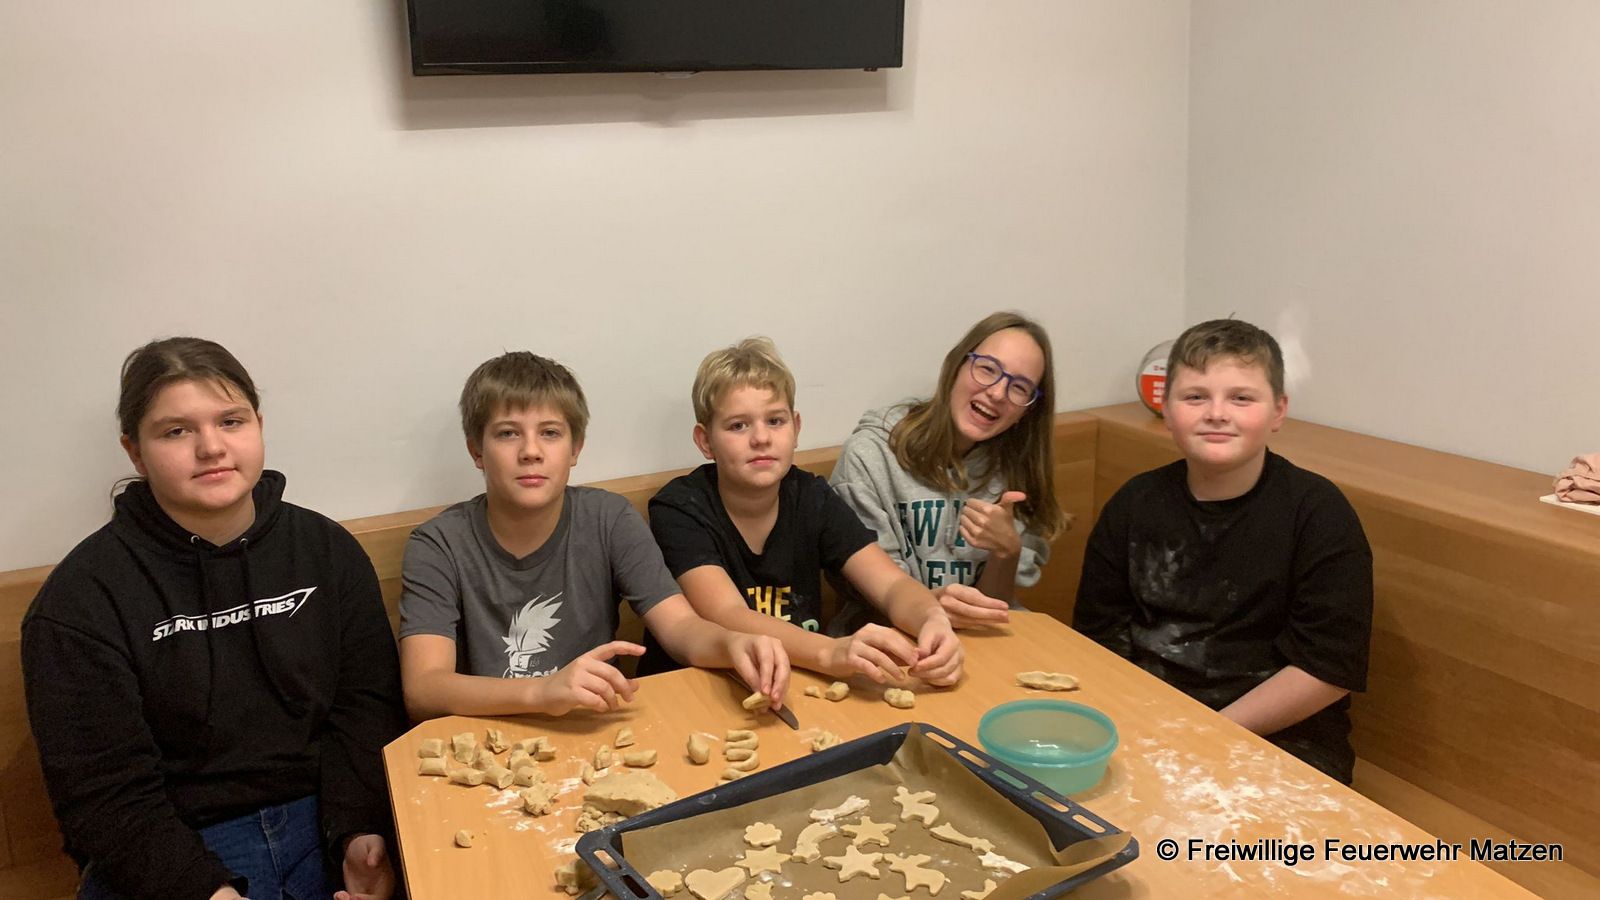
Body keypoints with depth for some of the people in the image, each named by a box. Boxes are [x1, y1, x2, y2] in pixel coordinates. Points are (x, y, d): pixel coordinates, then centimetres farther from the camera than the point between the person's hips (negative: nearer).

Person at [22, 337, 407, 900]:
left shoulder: (329, 550, 6)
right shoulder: (82, 595, -4)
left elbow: (366, 707, 2)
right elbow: (103, 794, -7)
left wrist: (360, 831, -14)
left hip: (324, 824, 2)